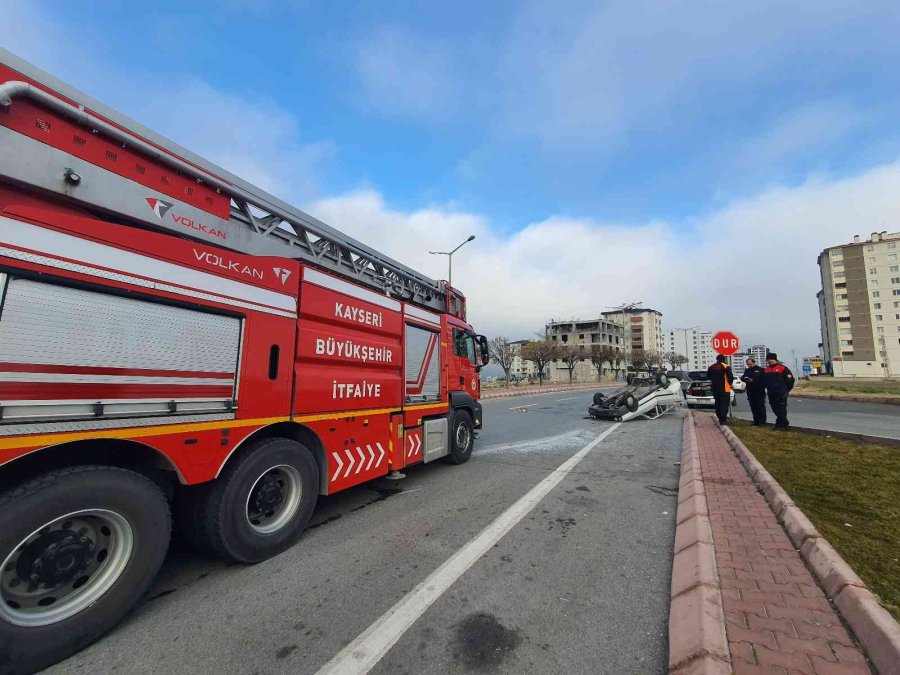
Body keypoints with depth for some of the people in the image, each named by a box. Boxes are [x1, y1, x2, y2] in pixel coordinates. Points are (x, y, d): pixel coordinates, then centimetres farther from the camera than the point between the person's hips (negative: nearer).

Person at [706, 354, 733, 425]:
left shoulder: (711, 367, 5)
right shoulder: (725, 366, -10)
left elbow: (708, 376, 14)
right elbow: (730, 377, -12)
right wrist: (730, 384, 6)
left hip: (715, 389, 5)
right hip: (725, 389, -4)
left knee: (718, 404, 14)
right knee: (724, 404, -2)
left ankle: (720, 418, 18)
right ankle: (723, 420, -8)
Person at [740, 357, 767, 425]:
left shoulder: (760, 370, -2)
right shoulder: (747, 370, 15)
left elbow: (763, 379, -11)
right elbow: (742, 378, 9)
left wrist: (753, 380, -18)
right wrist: (745, 378, -14)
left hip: (759, 391, -5)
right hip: (750, 392, 5)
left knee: (761, 406, -3)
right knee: (753, 407, 7)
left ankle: (762, 421, 3)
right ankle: (756, 421, 14)